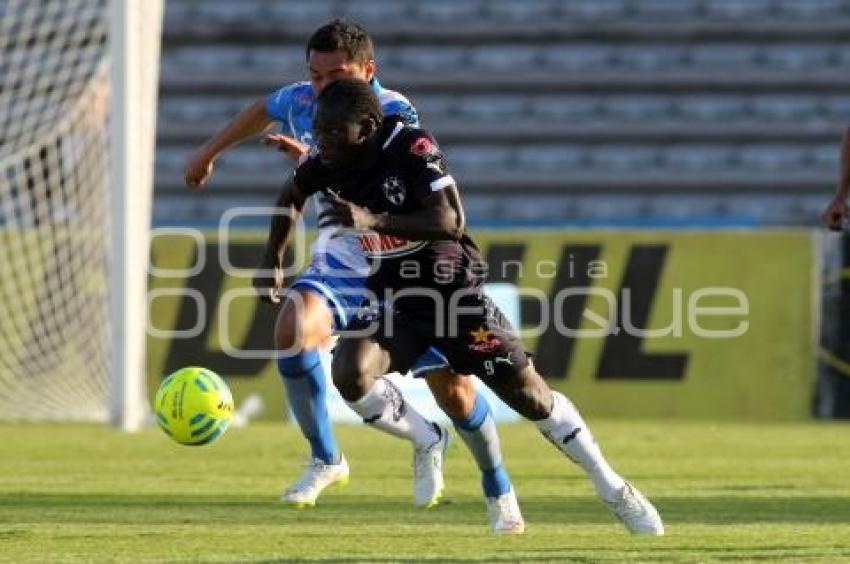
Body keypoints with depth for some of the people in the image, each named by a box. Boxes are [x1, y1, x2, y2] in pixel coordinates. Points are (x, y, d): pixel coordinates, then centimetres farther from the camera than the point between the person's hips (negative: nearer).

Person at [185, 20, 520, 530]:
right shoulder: (301, 102, -6)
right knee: (293, 331, -28)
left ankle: (499, 490, 24)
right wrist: (210, 153, 30)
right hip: (339, 263, 4)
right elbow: (262, 111, 20)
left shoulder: (393, 114, -22)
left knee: (454, 390, -4)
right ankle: (325, 460, -9)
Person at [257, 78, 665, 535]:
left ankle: (613, 489, 15)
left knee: (528, 393, -2)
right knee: (350, 374, -25)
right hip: (393, 298, 4)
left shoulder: (411, 148, -25)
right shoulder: (323, 164, -9)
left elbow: (450, 221, -35)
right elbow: (291, 197, 15)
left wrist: (374, 222, -44)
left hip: (455, 290, -4)